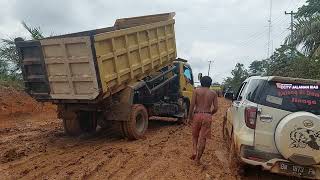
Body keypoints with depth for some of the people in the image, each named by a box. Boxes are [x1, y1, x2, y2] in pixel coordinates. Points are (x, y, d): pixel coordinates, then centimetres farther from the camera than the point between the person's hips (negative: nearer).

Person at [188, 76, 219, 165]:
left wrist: (190, 117, 2)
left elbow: (192, 105, -7)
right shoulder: (213, 93, 6)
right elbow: (215, 108, 2)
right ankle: (198, 158, 11)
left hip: (197, 115, -1)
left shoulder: (196, 90, 1)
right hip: (207, 116, 1)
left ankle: (194, 152, 5)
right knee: (203, 138, 7)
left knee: (195, 135, 20)